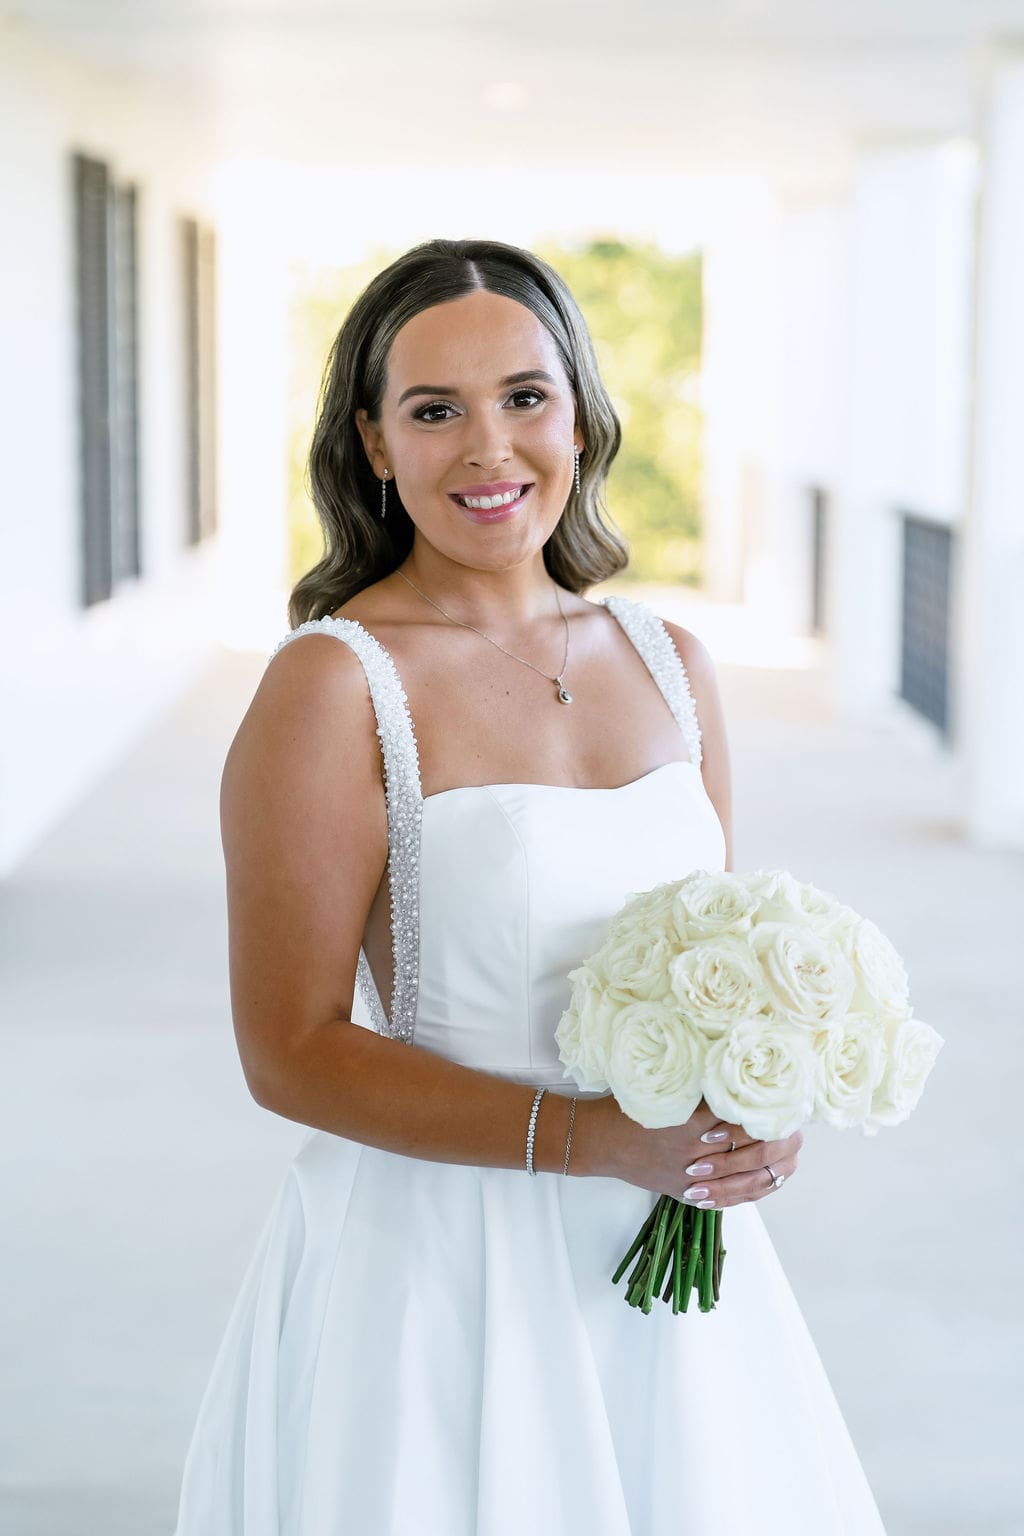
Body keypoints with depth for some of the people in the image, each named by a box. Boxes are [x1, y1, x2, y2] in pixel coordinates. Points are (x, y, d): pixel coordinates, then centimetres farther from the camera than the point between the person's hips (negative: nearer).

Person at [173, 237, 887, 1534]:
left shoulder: (669, 663, 4)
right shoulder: (332, 685, -13)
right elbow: (292, 1052, -14)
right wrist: (587, 1138, -21)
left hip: (668, 1263, 5)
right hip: (436, 1267, -5)